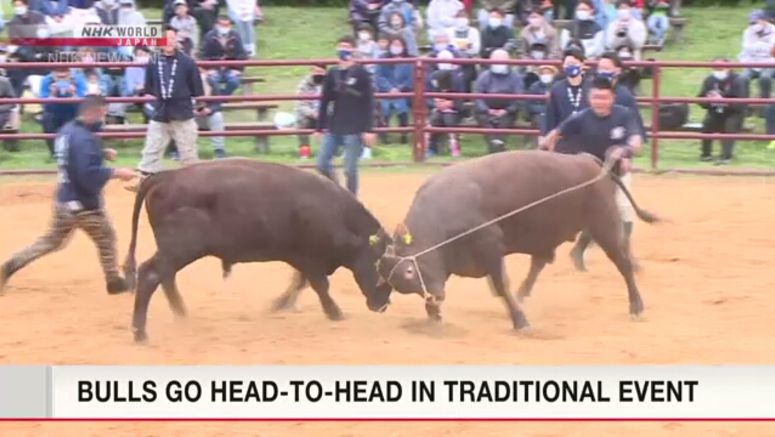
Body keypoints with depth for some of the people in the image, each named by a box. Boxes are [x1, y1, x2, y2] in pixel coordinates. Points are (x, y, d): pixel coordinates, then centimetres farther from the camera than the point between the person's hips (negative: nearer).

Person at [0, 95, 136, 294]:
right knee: (106, 239, 10)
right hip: (84, 204, -9)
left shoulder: (67, 130, 7)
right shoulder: (86, 138, -23)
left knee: (51, 240, 17)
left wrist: (101, 153, 16)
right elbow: (89, 174, -31)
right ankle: (114, 281, 21)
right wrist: (116, 173, -26)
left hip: (64, 199, 9)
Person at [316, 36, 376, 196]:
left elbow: (369, 103, -7)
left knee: (350, 169, -3)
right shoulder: (332, 74, 7)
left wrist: (368, 129, -12)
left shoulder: (362, 74, -6)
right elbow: (325, 102, 12)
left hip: (354, 129, -5)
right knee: (322, 164, 1)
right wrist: (320, 127, 11)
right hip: (333, 128, 5)